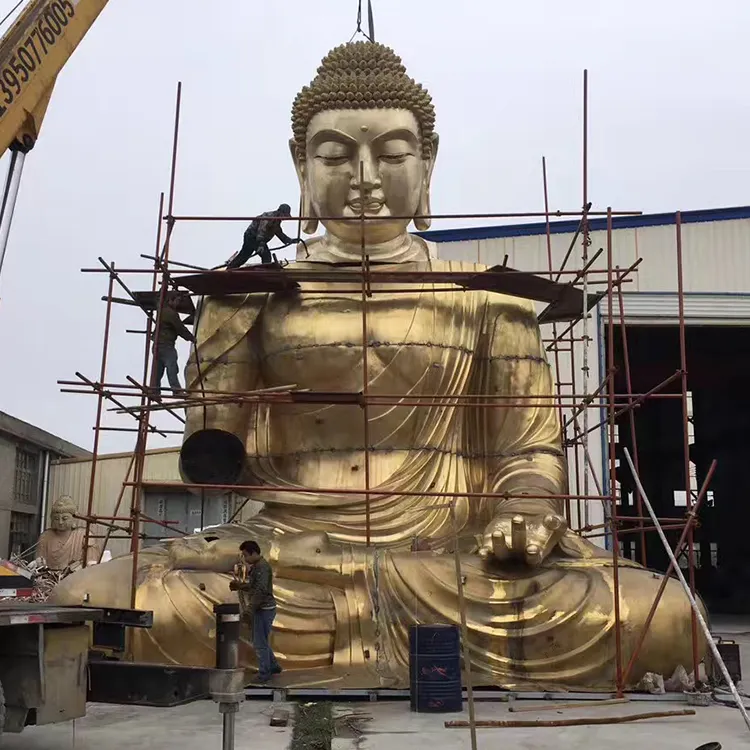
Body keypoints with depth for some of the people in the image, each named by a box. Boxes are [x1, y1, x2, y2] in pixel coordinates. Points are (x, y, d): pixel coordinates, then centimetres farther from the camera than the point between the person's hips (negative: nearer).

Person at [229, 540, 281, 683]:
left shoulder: (262, 567, -19)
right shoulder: (256, 567, 13)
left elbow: (260, 590, -26)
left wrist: (249, 609, -25)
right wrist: (239, 585, 5)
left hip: (264, 610, -10)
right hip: (259, 610, 10)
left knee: (260, 643, -3)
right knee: (261, 641, 19)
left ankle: (264, 674, 7)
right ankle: (273, 666, 30)